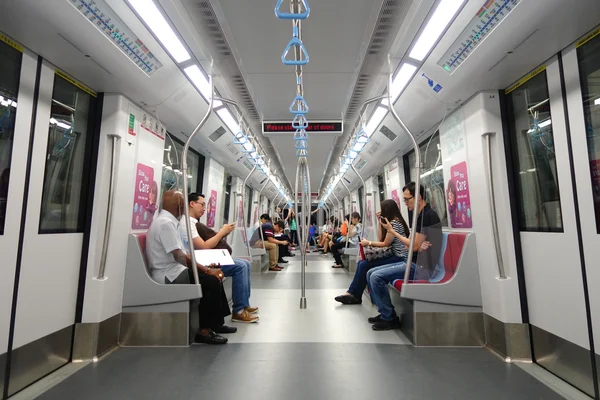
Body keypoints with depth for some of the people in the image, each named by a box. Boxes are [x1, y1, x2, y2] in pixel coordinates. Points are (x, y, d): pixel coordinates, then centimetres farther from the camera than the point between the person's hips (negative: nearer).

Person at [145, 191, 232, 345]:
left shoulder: (167, 221, 12)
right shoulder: (166, 223, -19)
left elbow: (181, 255, 13)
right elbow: (179, 257, -24)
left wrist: (205, 267, 6)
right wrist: (207, 270, -18)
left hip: (174, 271, 10)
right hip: (168, 276, -10)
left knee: (213, 278, 6)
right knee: (211, 282, -18)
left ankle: (217, 322, 16)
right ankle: (204, 331, -6)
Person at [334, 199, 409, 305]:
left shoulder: (395, 222, -14)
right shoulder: (391, 221, 16)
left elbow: (386, 244, -14)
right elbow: (381, 239, 11)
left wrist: (368, 243, -3)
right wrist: (380, 221, 10)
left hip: (398, 257, -10)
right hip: (393, 254, 10)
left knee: (364, 265, -14)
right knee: (361, 263, -3)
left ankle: (354, 294, 1)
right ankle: (353, 294, -4)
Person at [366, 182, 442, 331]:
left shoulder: (428, 215, -16)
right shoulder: (419, 215, 14)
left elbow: (414, 246, -17)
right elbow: (412, 245, 9)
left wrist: (391, 231, -9)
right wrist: (419, 245, -16)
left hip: (420, 266, -10)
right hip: (411, 262, 10)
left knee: (377, 277, -19)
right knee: (371, 273, 4)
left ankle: (390, 318, -3)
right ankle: (385, 313, 9)